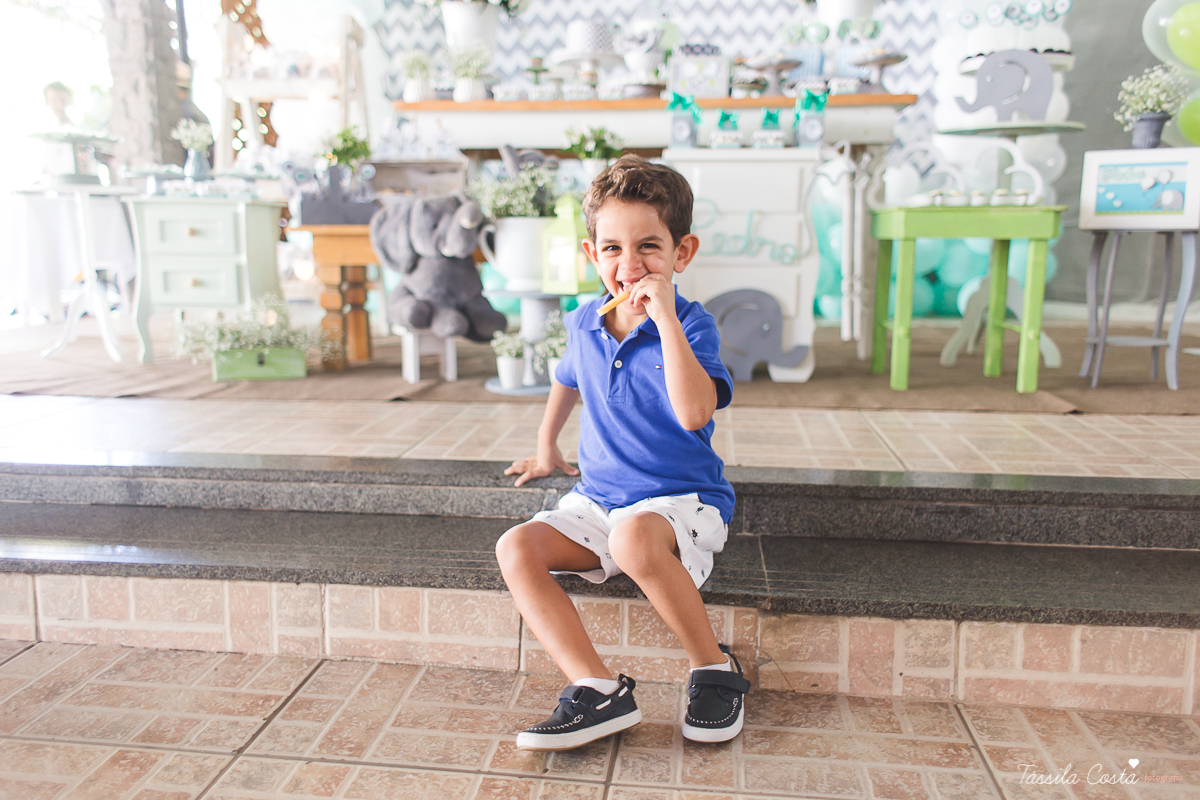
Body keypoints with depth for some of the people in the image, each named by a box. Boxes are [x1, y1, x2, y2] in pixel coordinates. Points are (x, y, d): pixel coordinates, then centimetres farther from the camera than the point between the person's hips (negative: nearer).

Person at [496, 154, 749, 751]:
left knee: (635, 538, -39)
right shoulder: (583, 324, 6)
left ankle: (714, 668, -14)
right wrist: (546, 449, 33)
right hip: (597, 499, 6)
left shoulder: (692, 325, -12)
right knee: (515, 549, -17)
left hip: (682, 499, -6)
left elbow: (693, 412, -31)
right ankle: (598, 689, -19)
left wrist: (664, 316, -31)